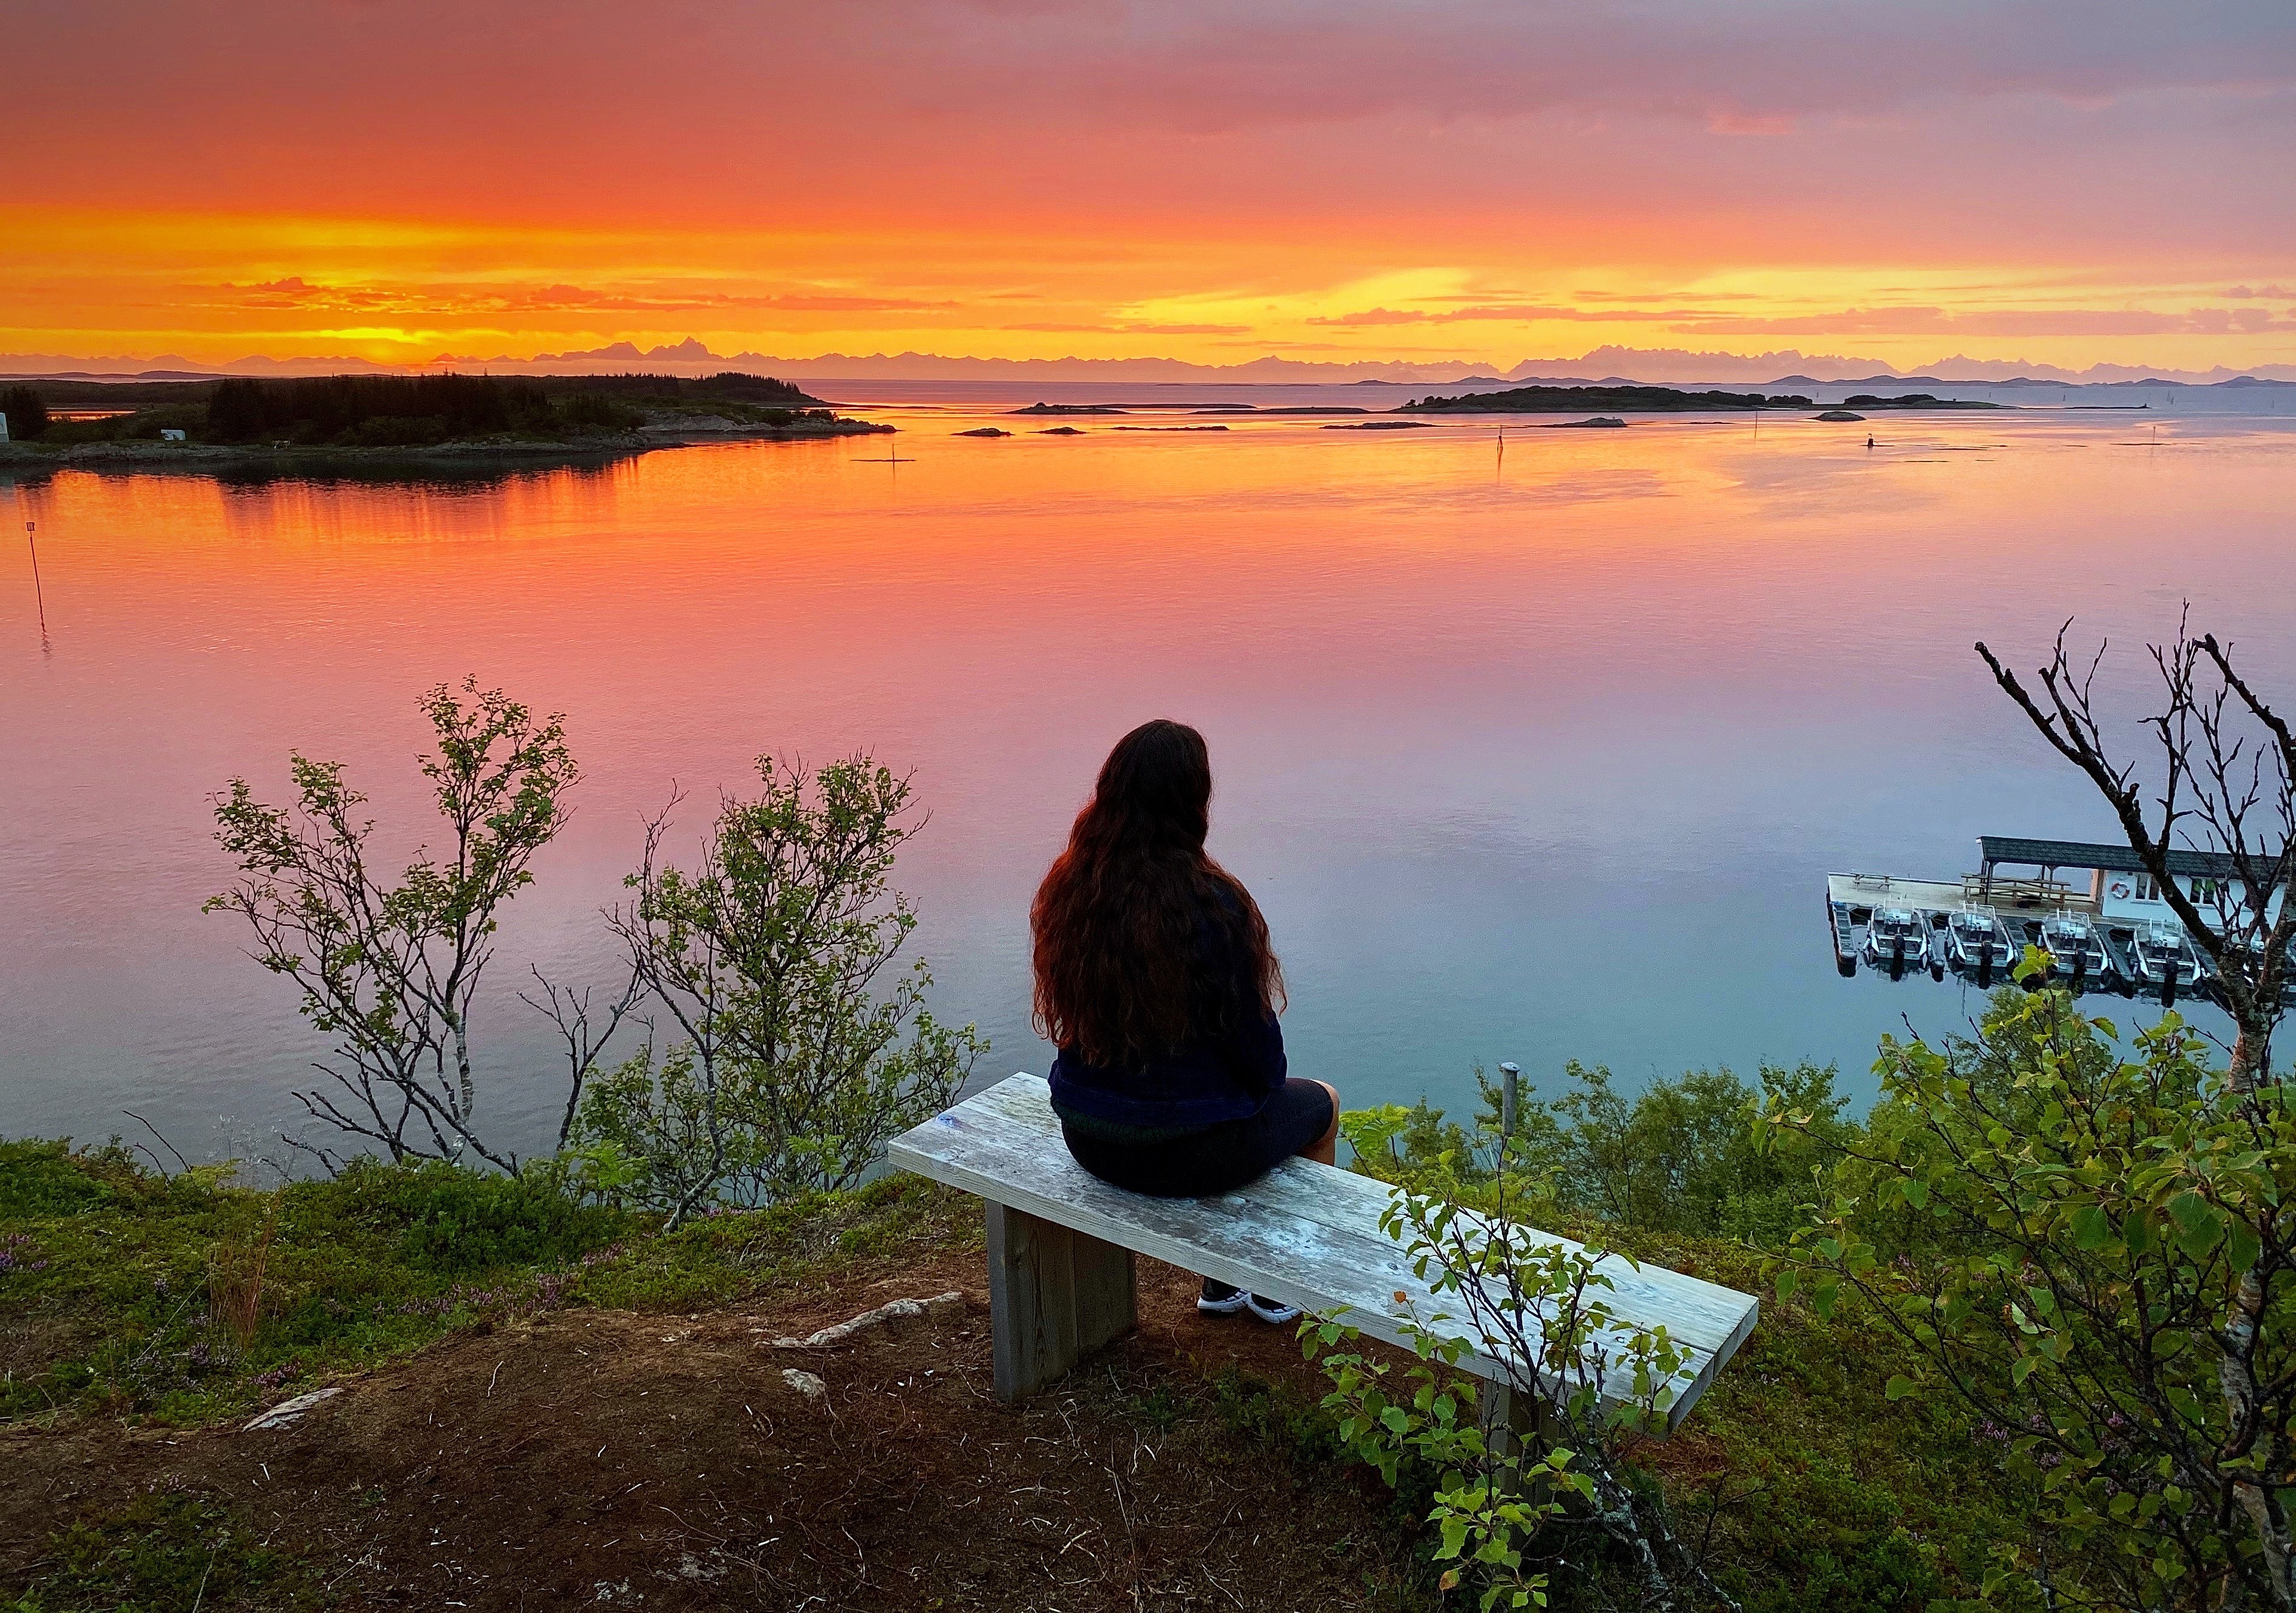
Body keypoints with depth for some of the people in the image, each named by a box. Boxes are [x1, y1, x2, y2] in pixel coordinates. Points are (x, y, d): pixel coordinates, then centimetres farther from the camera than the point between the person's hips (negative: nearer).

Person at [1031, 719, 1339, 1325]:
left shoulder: (1068, 889, -8)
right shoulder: (1213, 904, -25)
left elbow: (1071, 1014, 5)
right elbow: (1254, 1036, -15)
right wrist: (1270, 1082, 9)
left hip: (1088, 1140, 6)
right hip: (1192, 1152, -5)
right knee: (1320, 1104, 25)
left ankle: (1222, 1282, 45)